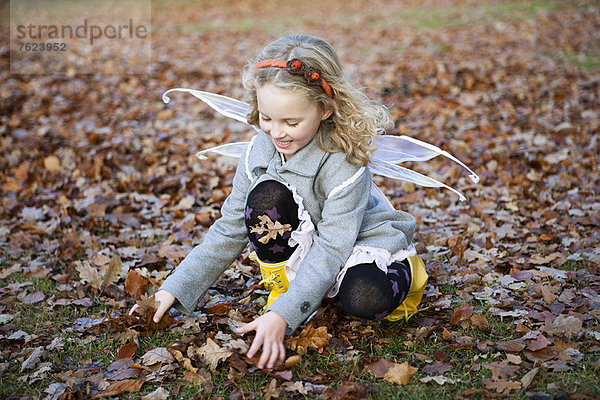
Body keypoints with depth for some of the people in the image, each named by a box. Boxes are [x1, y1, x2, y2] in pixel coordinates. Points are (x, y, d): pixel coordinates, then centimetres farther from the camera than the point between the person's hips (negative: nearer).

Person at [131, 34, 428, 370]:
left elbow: (331, 248, -32)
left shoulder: (345, 163, -29)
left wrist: (283, 314, -44)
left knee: (364, 299, -38)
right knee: (266, 195, -27)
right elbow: (230, 229, -7)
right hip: (298, 246, 4)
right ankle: (285, 285, -10)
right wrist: (176, 288, -15)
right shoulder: (259, 152, -14)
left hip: (360, 241, -3)